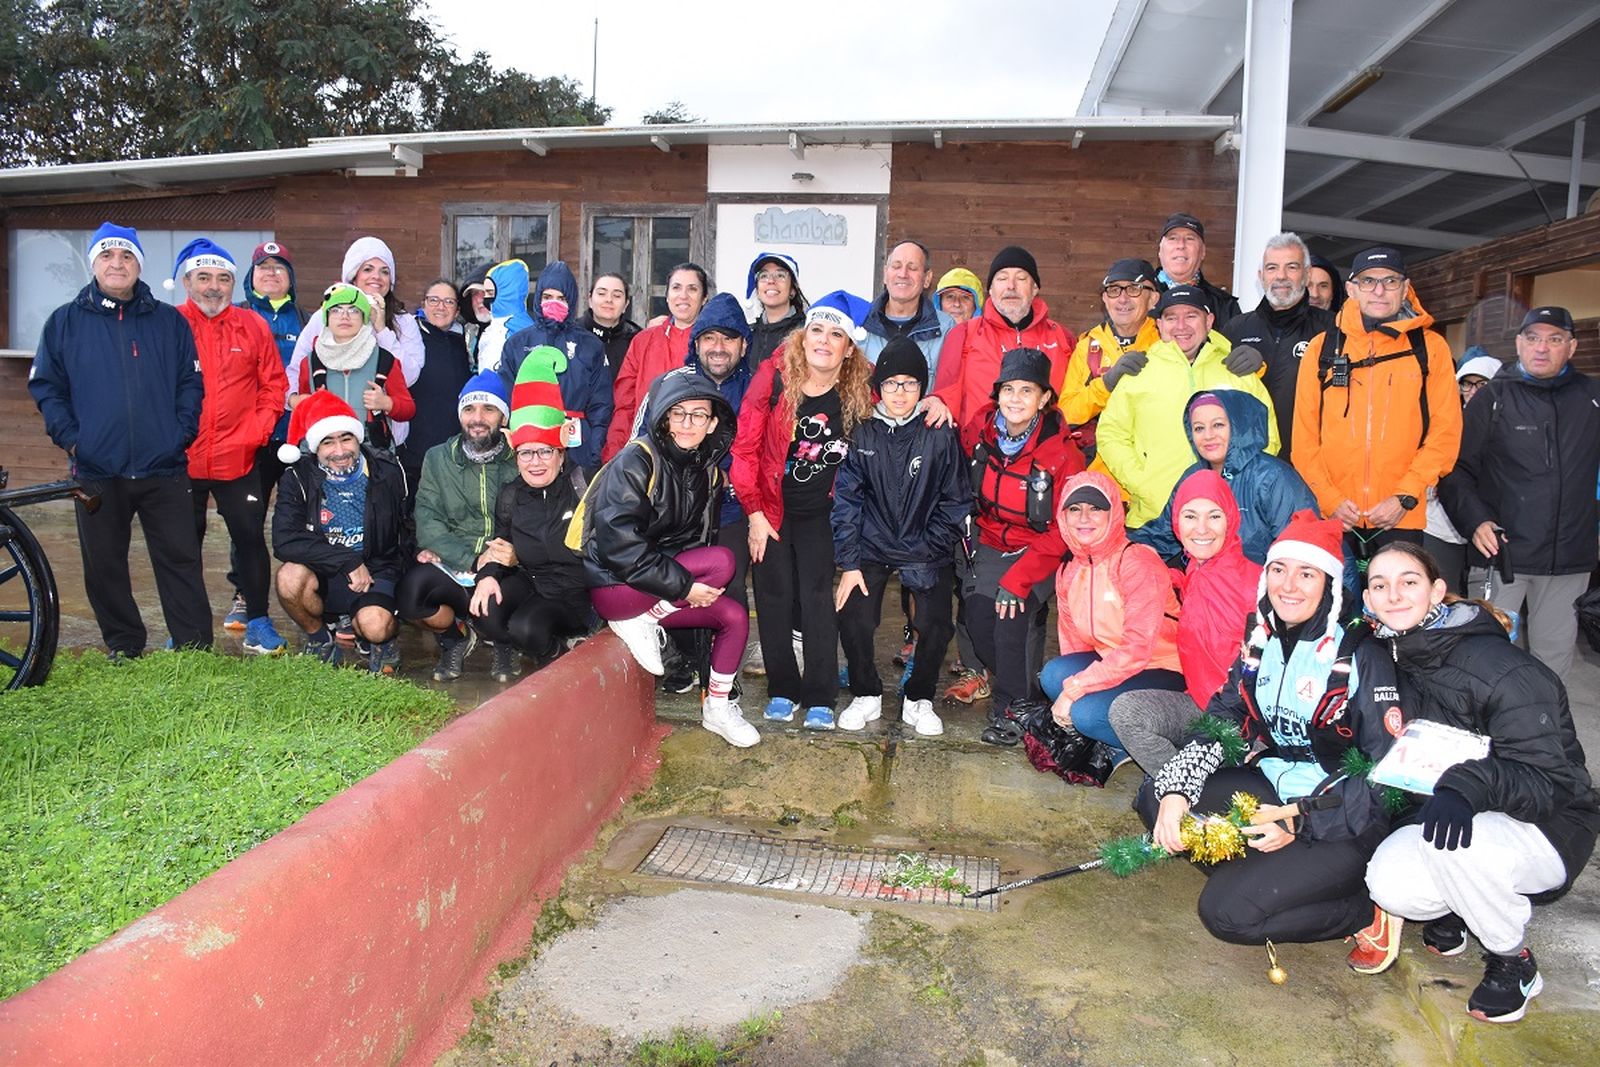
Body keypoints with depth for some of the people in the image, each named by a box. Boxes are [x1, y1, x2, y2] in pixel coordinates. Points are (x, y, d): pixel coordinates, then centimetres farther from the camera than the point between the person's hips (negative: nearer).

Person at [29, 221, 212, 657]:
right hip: (96, 471, 1)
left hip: (163, 469, -1)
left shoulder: (170, 321, 8)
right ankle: (123, 649, 21)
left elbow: (191, 382, 7)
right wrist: (69, 437, -3)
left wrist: (181, 433, -5)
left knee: (180, 560, 0)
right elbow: (45, 385, 8)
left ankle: (195, 650, 5)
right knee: (104, 566, 8)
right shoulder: (65, 322, 8)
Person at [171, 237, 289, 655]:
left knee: (250, 537, 4)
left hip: (238, 459, 1)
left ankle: (258, 621, 16)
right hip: (181, 459, 0)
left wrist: (256, 430, -2)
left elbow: (274, 384, 7)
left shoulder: (252, 326, 6)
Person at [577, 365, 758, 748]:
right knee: (723, 561, -21)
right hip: (614, 585, -8)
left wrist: (701, 586, -5)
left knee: (735, 616, -4)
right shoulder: (636, 461, -16)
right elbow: (618, 543, -24)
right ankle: (640, 623, -10)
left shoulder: (708, 470, 7)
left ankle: (718, 707, 12)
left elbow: (700, 539, 15)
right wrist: (683, 586, -23)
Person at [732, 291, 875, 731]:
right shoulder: (774, 376, -14)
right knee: (775, 595, 3)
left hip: (819, 511, 0)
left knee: (818, 596, -3)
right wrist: (754, 512, -10)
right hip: (770, 507, 0)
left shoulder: (861, 390, -10)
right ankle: (783, 690, 16)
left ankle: (820, 698, 7)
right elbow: (744, 447, -9)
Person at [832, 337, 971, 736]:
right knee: (853, 619, -15)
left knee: (935, 625, -15)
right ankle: (867, 695, 12)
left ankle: (918, 700, 12)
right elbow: (846, 499, -1)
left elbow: (955, 502, 0)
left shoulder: (940, 435, -7)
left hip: (929, 551, -1)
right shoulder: (862, 434, -4)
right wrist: (849, 563, -6)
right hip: (873, 546, 1)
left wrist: (926, 554, -6)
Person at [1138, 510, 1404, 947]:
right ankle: (1256, 874, -5)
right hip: (1275, 789, 7)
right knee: (1153, 797, -4)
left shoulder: (1362, 653, -17)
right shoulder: (1261, 639, 1)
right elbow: (1219, 722, 2)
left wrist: (1302, 821, -24)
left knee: (1228, 911, -20)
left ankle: (1366, 906, 1)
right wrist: (1175, 790, -14)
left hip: (1347, 821, -7)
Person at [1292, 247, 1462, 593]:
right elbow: (1304, 435, 5)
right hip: (1331, 517, 0)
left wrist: (1405, 497, -9)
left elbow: (1446, 432, 2)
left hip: (1401, 519, 0)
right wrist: (1329, 499, -6)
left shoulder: (1431, 347, 6)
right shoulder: (1323, 348, 8)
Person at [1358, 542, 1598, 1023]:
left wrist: (1471, 783, -44)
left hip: (1547, 828, -5)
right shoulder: (1390, 659, -3)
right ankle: (1451, 911, 13)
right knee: (1390, 883, -24)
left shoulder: (1503, 669, -23)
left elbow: (1548, 781, -27)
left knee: (1450, 840, -36)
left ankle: (1513, 963, -8)